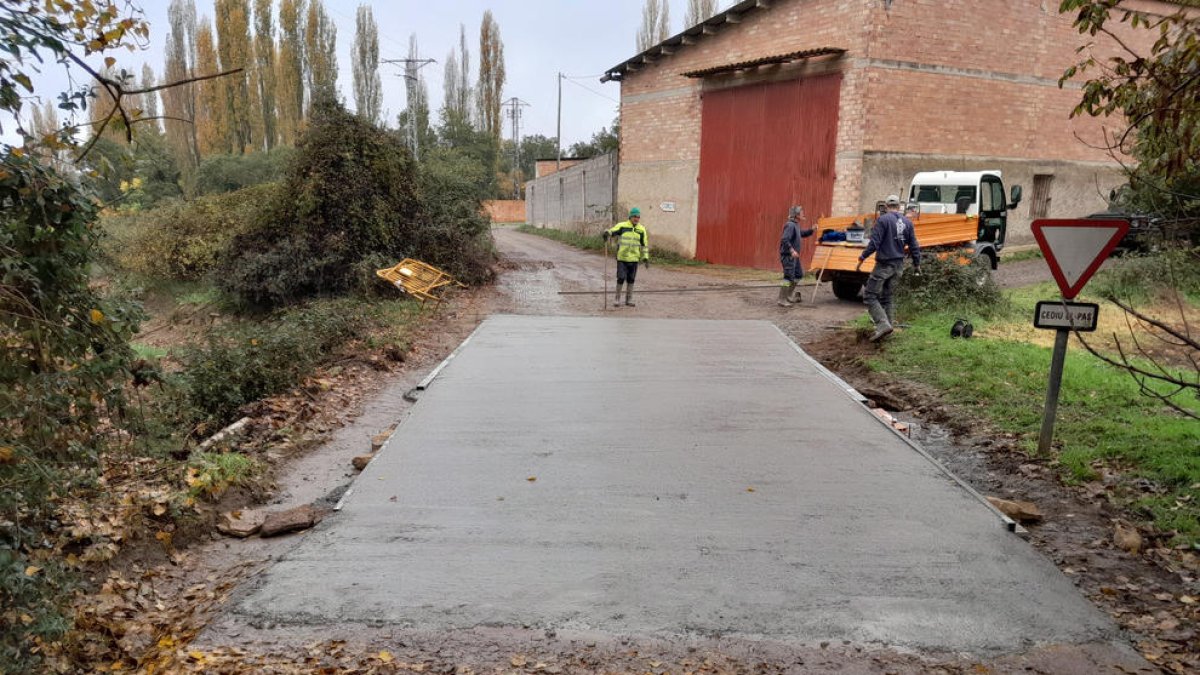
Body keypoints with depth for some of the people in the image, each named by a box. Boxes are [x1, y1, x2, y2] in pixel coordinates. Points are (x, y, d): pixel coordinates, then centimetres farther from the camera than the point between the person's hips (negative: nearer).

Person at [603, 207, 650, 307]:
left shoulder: (641, 229, 7)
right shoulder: (622, 226, -3)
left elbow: (644, 245, 12)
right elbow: (611, 231, -11)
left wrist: (645, 258, 8)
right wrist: (607, 233, -35)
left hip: (634, 259, 3)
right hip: (622, 258, -3)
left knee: (631, 280, 8)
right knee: (621, 278, -4)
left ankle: (629, 300, 19)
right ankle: (617, 299, 10)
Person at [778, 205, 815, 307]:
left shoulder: (796, 225, 14)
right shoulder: (790, 225, -17)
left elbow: (802, 234, 32)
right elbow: (784, 239, -28)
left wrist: (812, 230, 19)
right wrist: (792, 250, -34)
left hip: (794, 256, 11)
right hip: (788, 255, -11)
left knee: (798, 275, 18)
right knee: (788, 277, -11)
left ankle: (790, 296, 26)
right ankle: (782, 300, -8)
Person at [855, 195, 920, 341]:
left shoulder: (883, 220, -10)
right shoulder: (907, 222, 8)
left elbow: (874, 243, -17)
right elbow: (914, 246, 12)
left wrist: (862, 258, -9)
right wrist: (917, 264, 23)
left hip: (884, 265, -6)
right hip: (898, 266, 6)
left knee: (870, 296, -3)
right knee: (886, 297, 17)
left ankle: (883, 325, -16)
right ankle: (890, 325, 15)